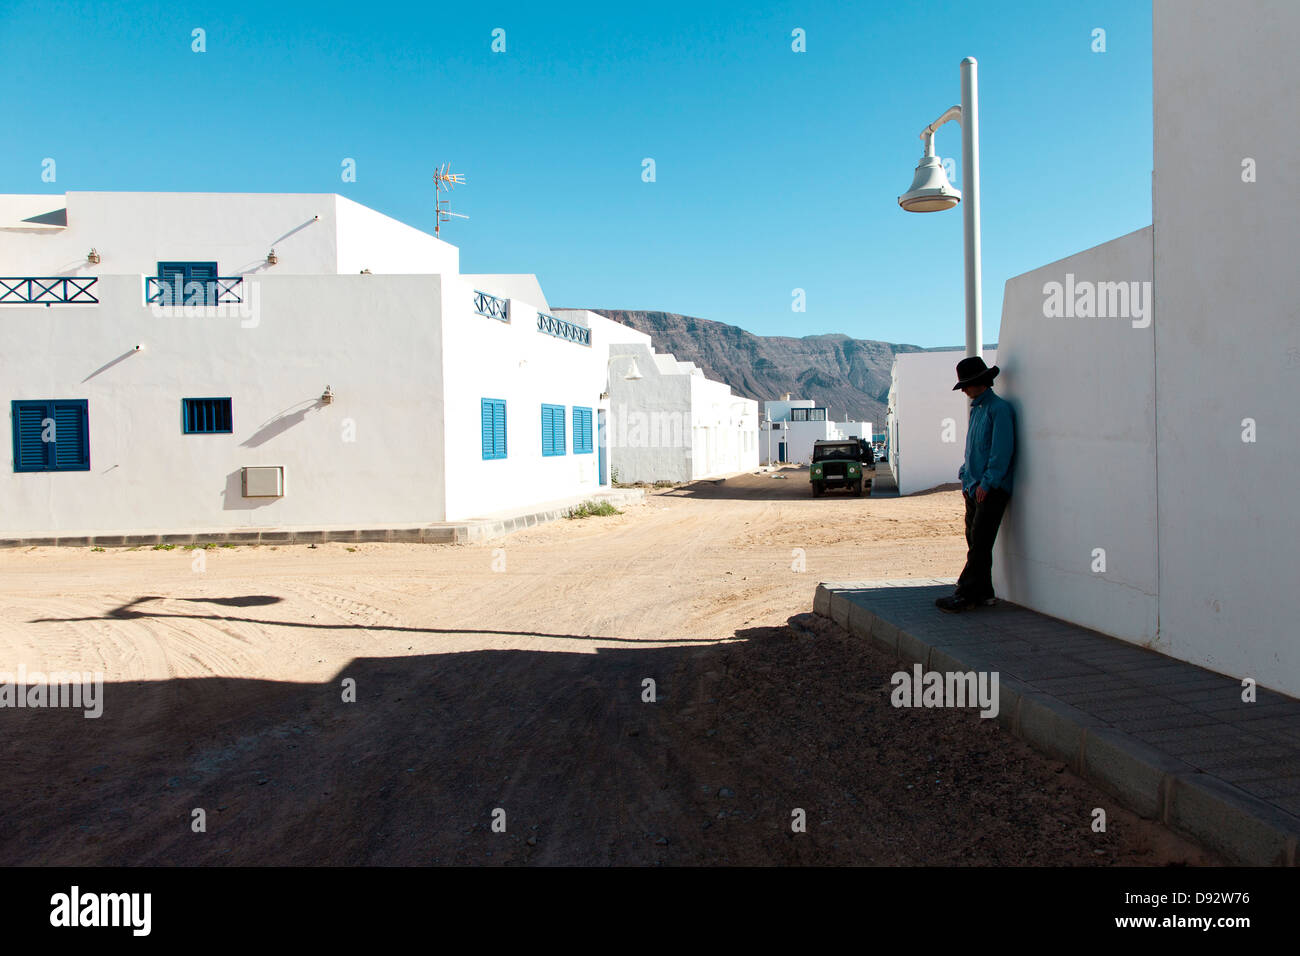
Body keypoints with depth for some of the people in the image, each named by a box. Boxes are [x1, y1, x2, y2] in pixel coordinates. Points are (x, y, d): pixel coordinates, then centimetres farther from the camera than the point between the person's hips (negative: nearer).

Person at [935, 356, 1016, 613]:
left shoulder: (999, 408, -9)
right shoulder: (976, 409, 19)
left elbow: (1001, 450, -16)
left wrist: (986, 483, -17)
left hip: (992, 489, -9)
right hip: (974, 488, 9)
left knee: (979, 544, -10)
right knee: (975, 542, 9)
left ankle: (965, 595, -11)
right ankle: (983, 592, 16)